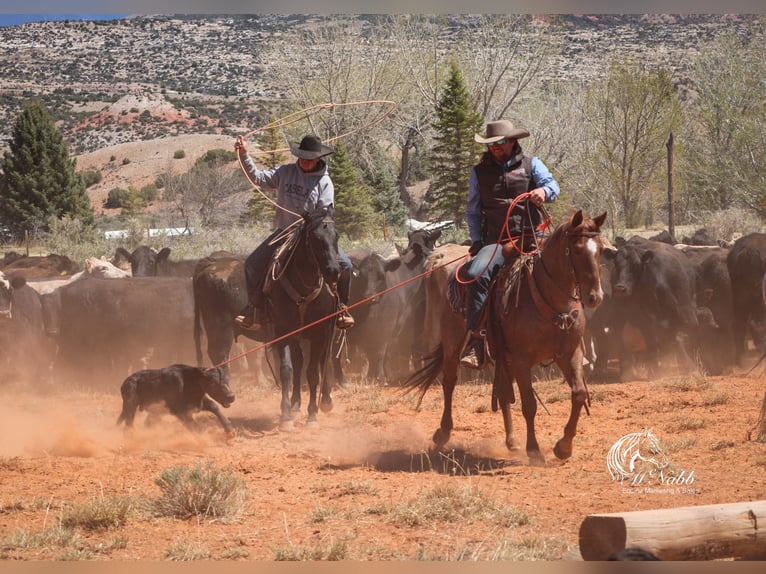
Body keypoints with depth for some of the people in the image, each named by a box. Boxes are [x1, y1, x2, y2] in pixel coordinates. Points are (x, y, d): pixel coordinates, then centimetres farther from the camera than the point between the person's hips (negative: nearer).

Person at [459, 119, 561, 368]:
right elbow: (472, 211, 20)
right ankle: (476, 338, -29)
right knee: (476, 273, -28)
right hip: (496, 242, 0)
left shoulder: (531, 164, 12)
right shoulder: (479, 171, 16)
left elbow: (553, 186, -2)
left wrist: (544, 191, -26)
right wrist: (477, 242, 7)